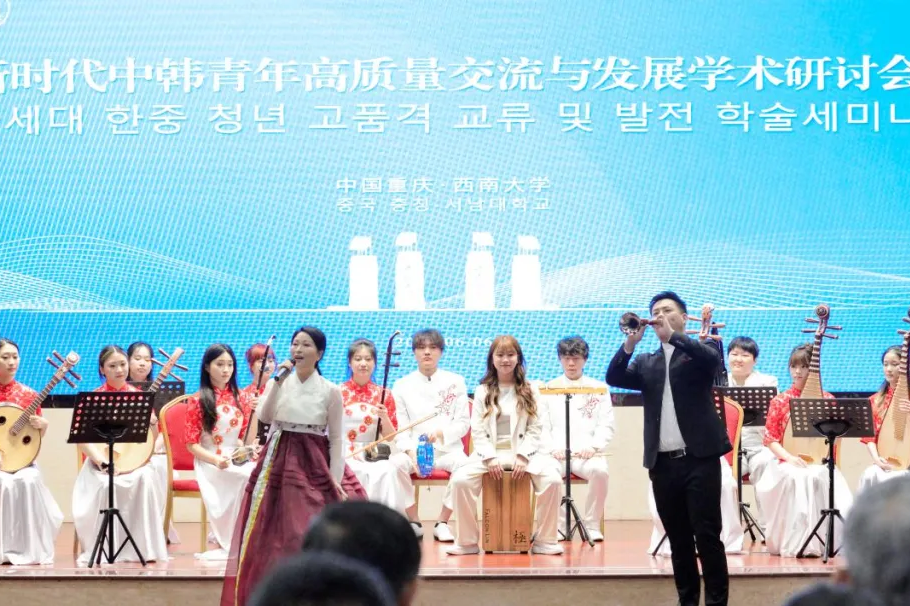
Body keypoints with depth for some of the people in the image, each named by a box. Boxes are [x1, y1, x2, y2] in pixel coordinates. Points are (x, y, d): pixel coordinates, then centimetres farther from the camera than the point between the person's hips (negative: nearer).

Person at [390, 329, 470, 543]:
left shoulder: (455, 382, 8)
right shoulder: (402, 385, 8)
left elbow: (463, 423, 3)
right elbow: (401, 429, 3)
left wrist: (441, 433, -17)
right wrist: (411, 452, -16)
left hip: (447, 448, 0)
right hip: (414, 448, 0)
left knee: (465, 465, -34)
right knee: (395, 465, -33)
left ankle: (442, 522, -17)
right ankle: (413, 521, -14)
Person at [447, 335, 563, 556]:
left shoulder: (529, 391, 8)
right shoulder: (483, 391, 8)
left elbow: (535, 429, 1)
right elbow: (478, 430, 2)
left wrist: (523, 456, -14)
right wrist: (490, 457, -13)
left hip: (522, 451, 0)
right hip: (489, 452, 0)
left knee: (552, 479, -28)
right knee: (460, 479, -28)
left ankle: (544, 541, -13)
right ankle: (467, 542, -13)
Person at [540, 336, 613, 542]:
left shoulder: (599, 389, 16)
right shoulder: (549, 389, 17)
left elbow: (606, 426, 8)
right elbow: (542, 426, 9)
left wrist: (594, 447, -10)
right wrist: (552, 449, -9)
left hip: (587, 454, 0)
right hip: (557, 454, 0)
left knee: (600, 471, -35)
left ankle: (592, 525, -17)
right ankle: (558, 524, -15)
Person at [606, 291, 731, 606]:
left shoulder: (698, 352, 7)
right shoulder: (646, 363, 17)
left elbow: (714, 359, -16)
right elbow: (613, 378, 1)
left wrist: (672, 335, -20)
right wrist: (630, 342, -12)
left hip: (699, 458, -4)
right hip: (663, 463, 4)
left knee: (707, 534, -7)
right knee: (678, 538, 8)